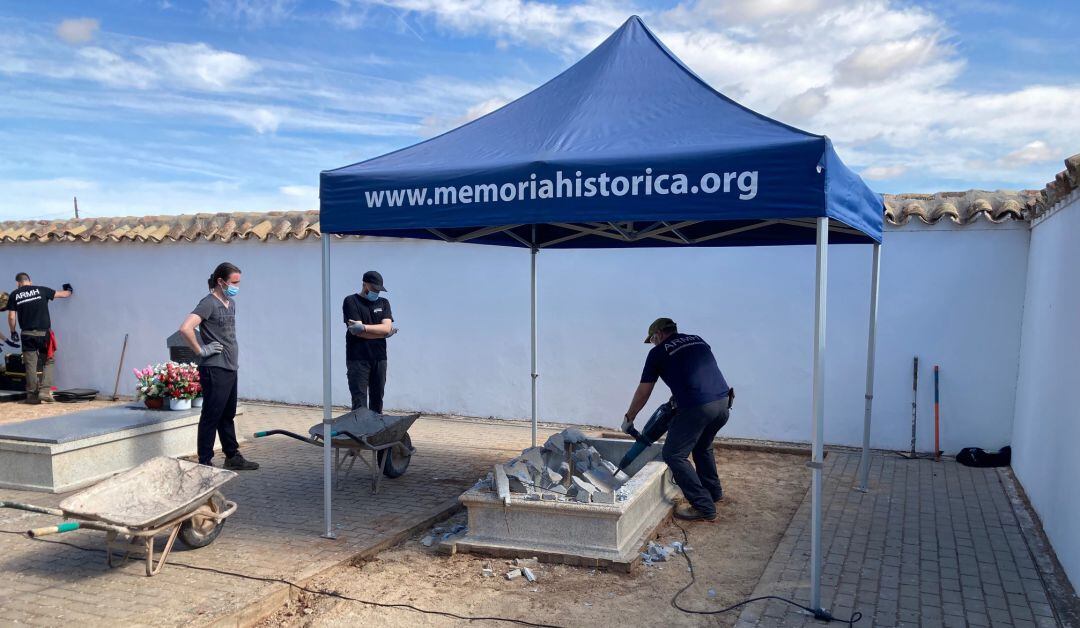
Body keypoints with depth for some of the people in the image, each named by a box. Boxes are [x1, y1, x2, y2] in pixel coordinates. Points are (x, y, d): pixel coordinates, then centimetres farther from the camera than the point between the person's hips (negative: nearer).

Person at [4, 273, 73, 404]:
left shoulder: (14, 295, 4)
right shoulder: (41, 290, 2)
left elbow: (11, 317, 2)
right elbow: (63, 294, 13)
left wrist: (13, 332, 16)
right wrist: (69, 291, 36)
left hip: (27, 334, 1)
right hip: (44, 333, -1)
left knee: (30, 365, 6)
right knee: (48, 362, 10)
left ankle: (32, 395, 10)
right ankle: (45, 390, -2)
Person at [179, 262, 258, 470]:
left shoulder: (231, 303, 14)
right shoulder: (209, 303, -14)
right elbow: (185, 328, -27)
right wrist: (200, 350, -18)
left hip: (230, 368, 9)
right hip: (214, 369, -9)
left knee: (228, 416, 17)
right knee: (211, 417, -2)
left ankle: (233, 457, 27)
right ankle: (205, 463, 6)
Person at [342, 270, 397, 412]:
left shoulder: (383, 302, 13)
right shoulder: (351, 301, 0)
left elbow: (386, 327, -4)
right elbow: (356, 331, -13)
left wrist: (363, 327, -17)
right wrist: (382, 332, -6)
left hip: (379, 358, 5)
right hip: (358, 358, -4)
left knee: (377, 400, 7)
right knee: (359, 402, -7)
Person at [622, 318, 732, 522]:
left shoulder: (658, 353, 6)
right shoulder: (698, 340, 21)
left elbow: (643, 393, 12)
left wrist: (628, 418, 25)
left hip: (697, 407, -7)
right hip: (723, 402, 7)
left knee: (674, 455, 7)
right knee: (702, 447, 30)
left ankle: (704, 506, 6)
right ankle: (714, 491, 42)